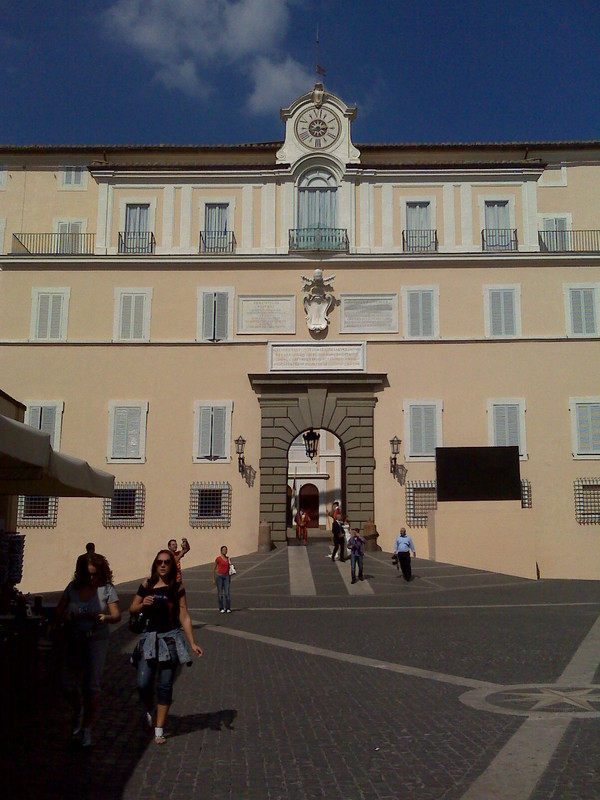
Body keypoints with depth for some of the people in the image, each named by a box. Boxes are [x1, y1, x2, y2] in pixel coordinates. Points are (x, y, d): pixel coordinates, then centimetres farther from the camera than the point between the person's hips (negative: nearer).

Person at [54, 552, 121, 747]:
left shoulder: (107, 589, -6)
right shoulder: (73, 587, 1)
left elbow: (116, 615, -11)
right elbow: (58, 613, 3)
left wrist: (105, 618, -32)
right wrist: (68, 617, -19)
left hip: (96, 641, -2)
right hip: (73, 641, 2)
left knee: (92, 685, -2)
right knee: (70, 683, 6)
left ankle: (87, 727, 13)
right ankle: (78, 712, 38)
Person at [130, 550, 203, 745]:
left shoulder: (177, 588, 0)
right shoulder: (147, 585, 4)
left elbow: (184, 617, -1)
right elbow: (132, 608, 11)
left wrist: (192, 643, -6)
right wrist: (143, 604, -11)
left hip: (171, 638, -1)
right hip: (149, 638, 1)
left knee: (165, 686, 3)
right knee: (143, 684, -3)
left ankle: (159, 729, 15)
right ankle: (149, 711, 30)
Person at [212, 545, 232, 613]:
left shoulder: (228, 559, 10)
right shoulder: (218, 558, -4)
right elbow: (213, 569, -1)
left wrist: (230, 578, 16)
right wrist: (213, 579, -3)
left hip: (226, 577, 4)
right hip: (219, 576, -4)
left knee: (227, 593, -3)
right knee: (220, 593, 1)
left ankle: (228, 608, 2)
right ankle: (221, 608, 9)